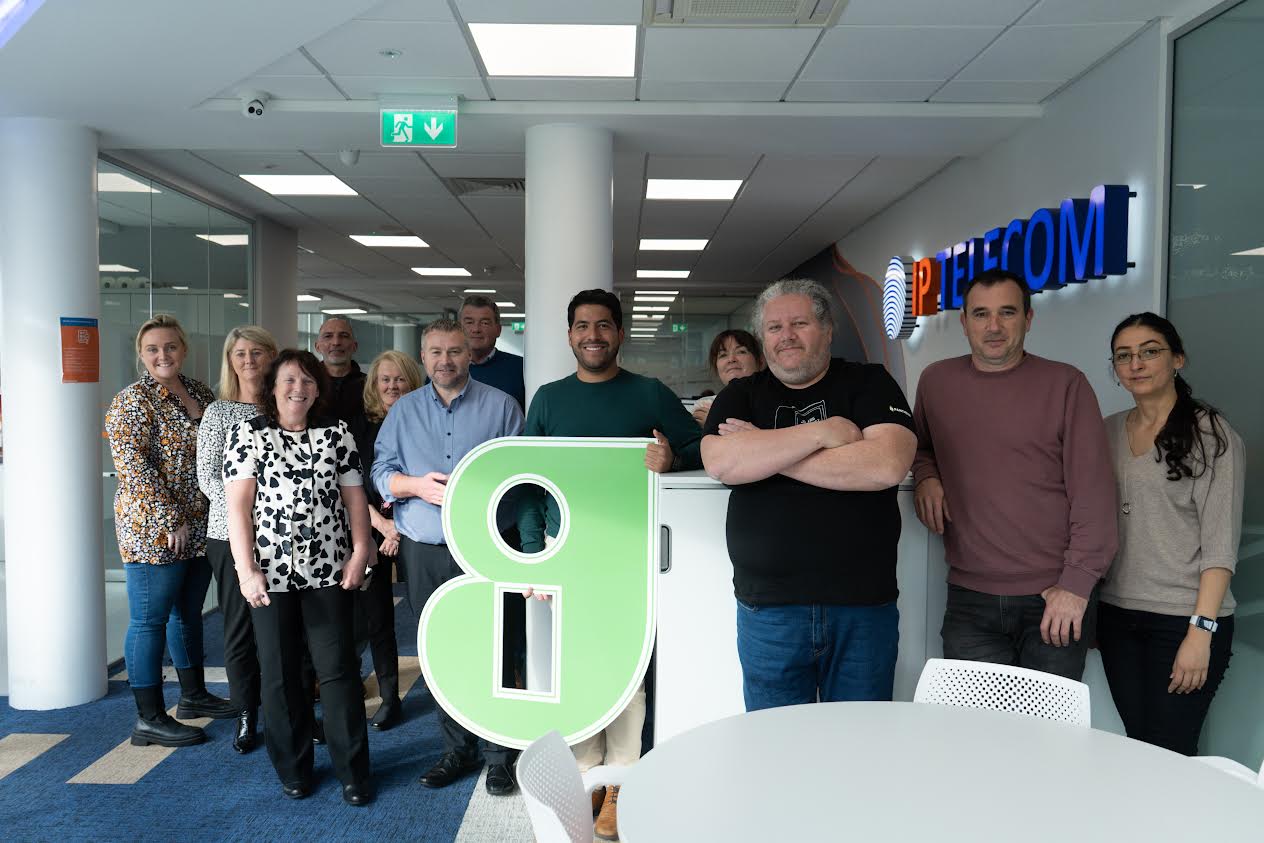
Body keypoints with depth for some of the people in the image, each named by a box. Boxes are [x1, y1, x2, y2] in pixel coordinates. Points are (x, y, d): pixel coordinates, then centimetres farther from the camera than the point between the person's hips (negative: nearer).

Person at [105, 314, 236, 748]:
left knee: (189, 612, 17)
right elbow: (133, 466, -17)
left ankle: (193, 695, 31)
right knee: (149, 621, 0)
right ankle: (149, 719, 9)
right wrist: (171, 520, -18)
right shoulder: (132, 401, -10)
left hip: (199, 528, 8)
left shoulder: (200, 393, 11)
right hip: (153, 530, -7)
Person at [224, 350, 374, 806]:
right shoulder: (248, 434, 1)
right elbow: (238, 506, -4)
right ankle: (292, 769, 26)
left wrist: (359, 553, -3)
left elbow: (354, 497, 6)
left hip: (328, 571, 1)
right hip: (271, 573, -1)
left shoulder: (337, 433, 7)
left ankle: (352, 772, 13)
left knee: (339, 669, 2)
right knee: (280, 674, 9)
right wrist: (246, 569, -11)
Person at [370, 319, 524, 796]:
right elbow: (381, 471, 6)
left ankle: (499, 755, 13)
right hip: (424, 554, 3)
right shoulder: (403, 411, 11)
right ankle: (457, 751, 25)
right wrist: (416, 485, -12)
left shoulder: (500, 406, 4)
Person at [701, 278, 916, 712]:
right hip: (768, 610, 1)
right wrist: (822, 433, -14)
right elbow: (720, 463, -13)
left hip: (864, 607, -1)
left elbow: (887, 465, -16)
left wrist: (763, 453, -12)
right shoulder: (740, 396, 7)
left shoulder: (869, 383, 3)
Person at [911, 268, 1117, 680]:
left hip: (1056, 599, -2)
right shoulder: (935, 381, 8)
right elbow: (921, 444, 27)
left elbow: (1093, 493, -5)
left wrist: (1077, 583, -10)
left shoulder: (1066, 385, -2)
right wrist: (925, 475, 4)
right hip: (970, 600, 2)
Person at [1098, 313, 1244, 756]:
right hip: (1118, 616, 5)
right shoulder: (1109, 432, 8)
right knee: (1137, 746, 11)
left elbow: (1220, 544, -10)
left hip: (1185, 620, -4)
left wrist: (1201, 630, -15)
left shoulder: (1212, 435, -6)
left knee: (1167, 754, -2)